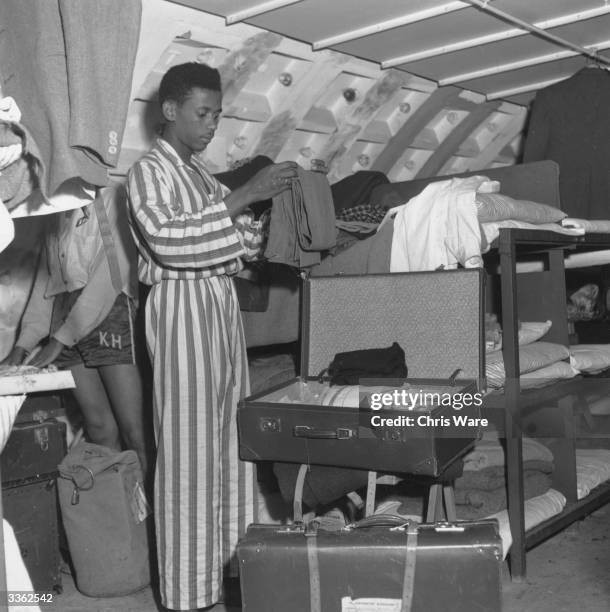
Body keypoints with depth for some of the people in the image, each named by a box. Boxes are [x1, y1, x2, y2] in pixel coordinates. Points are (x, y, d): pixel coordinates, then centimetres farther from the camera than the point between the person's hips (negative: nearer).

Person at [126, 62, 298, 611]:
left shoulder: (201, 173, 18)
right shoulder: (148, 171, -6)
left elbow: (234, 241, 17)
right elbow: (168, 239, -23)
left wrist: (273, 203, 0)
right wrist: (247, 195, -23)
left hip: (222, 303, 8)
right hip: (182, 308, -8)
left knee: (230, 437, 11)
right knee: (189, 445, -5)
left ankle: (230, 555, 25)